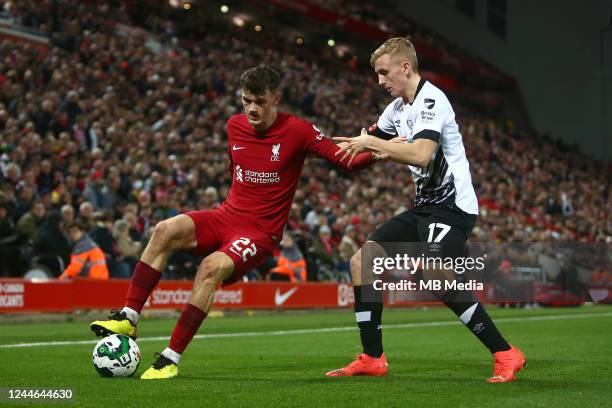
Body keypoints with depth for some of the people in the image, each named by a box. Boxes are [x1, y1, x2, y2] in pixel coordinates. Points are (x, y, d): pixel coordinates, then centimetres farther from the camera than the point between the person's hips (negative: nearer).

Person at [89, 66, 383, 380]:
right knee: (165, 231, -22)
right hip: (226, 216, 5)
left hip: (260, 232, -5)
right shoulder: (235, 125, 7)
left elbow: (347, 161, -11)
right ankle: (129, 317, -19)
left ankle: (171, 359, -25)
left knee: (212, 267, -31)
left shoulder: (297, 130, -8)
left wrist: (373, 154, -28)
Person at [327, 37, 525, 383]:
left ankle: (505, 354, -19)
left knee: (435, 275, -31)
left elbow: (420, 154, -30)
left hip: (452, 206, -10)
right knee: (362, 262, 2)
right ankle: (372, 359, 7)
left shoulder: (430, 100, -15)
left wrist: (371, 143, -21)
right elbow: (370, 141, 31)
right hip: (425, 207, 10)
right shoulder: (398, 107, 14)